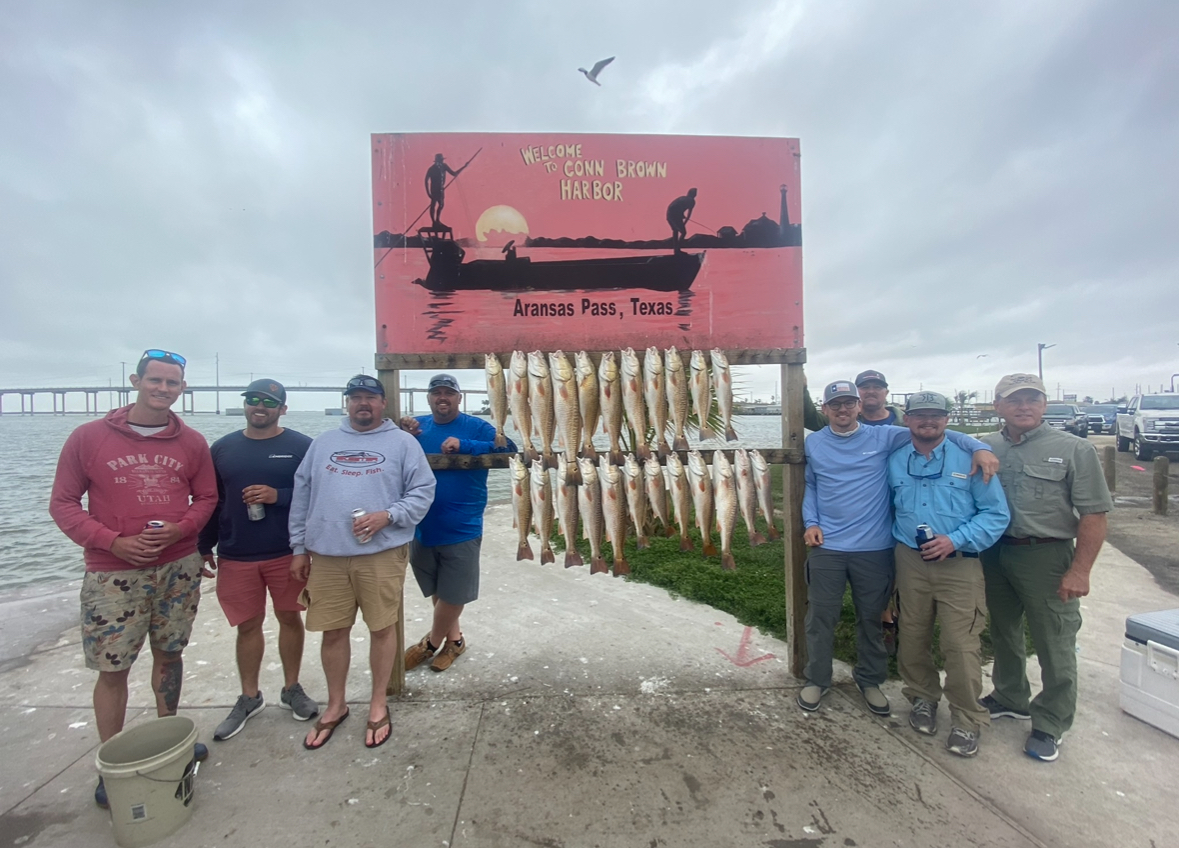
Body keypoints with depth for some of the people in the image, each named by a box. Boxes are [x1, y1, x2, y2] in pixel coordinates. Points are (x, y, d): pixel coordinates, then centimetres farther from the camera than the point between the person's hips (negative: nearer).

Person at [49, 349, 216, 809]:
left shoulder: (192, 442, 2)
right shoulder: (88, 437, -4)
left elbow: (206, 498, 8)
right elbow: (63, 503, -1)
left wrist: (179, 529, -11)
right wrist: (113, 541, -14)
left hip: (179, 568, 2)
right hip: (113, 572, -2)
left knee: (169, 653, 15)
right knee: (112, 668, 5)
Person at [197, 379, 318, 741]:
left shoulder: (301, 446, -4)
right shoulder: (223, 448, 6)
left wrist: (278, 495, -20)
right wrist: (204, 547, 9)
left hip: (289, 553, -2)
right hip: (235, 557, 2)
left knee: (290, 619, 10)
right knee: (247, 626, 12)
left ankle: (292, 689, 28)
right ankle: (249, 697, 29)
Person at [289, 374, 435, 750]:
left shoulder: (402, 442, 2)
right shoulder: (323, 442, 13)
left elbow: (423, 491, -3)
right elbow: (301, 496, 14)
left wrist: (387, 515, -17)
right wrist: (299, 547, 11)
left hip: (382, 553, -3)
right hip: (326, 554, 3)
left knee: (382, 628, 7)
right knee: (333, 632, 12)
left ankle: (378, 704, 28)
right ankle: (335, 705, 33)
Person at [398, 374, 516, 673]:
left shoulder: (476, 427, -8)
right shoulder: (416, 426, 4)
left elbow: (508, 450, -21)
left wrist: (464, 445, -28)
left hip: (461, 528, -4)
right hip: (422, 526, 4)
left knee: (452, 592, 9)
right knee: (437, 590, 18)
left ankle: (431, 643, 33)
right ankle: (454, 639, 39)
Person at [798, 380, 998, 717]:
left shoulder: (883, 437, -1)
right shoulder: (814, 444, 5)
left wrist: (978, 447, -16)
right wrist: (810, 522, 1)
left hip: (874, 548, 0)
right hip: (826, 547, 1)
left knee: (871, 617, 15)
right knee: (821, 617, 7)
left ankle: (870, 680, 36)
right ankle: (817, 679, 27)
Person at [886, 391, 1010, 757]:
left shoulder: (969, 458, -5)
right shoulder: (895, 461, 6)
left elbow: (997, 514, -5)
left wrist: (955, 540, -16)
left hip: (959, 564, -3)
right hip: (909, 562, 3)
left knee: (960, 644, -2)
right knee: (913, 636, 13)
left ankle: (967, 719, 19)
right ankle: (923, 698, 35)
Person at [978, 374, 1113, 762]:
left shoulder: (1073, 449, -7)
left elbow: (1093, 515, -10)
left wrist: (1080, 571, -14)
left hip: (1047, 557, -4)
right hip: (994, 555, 4)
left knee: (1054, 647, 7)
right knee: (1004, 634, 20)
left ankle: (1049, 725, 25)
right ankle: (1010, 699, 40)